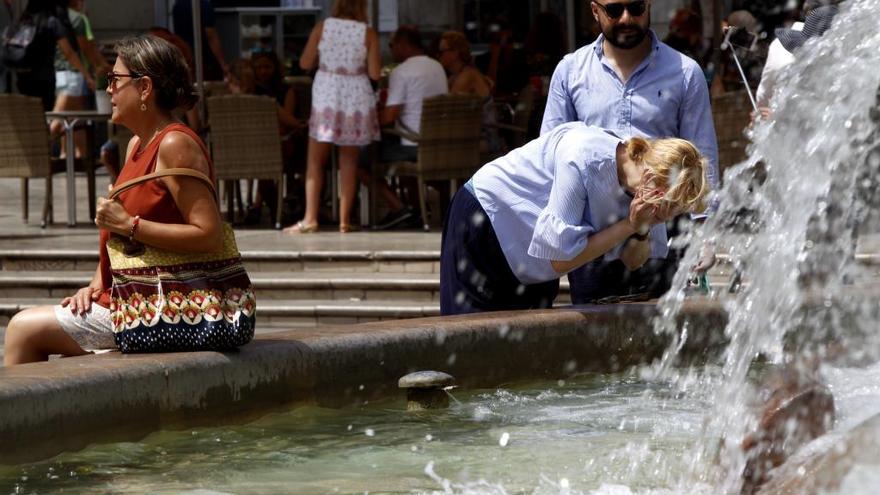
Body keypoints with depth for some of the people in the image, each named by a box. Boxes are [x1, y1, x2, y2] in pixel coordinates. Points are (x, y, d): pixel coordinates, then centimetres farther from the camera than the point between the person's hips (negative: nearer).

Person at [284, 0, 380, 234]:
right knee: (349, 161, 9)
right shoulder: (368, 34, -4)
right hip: (357, 99, 0)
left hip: (326, 97, 0)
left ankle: (310, 218, -4)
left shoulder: (322, 28, -3)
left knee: (315, 160, 6)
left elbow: (305, 63, -1)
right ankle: (344, 220, 6)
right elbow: (375, 73, -7)